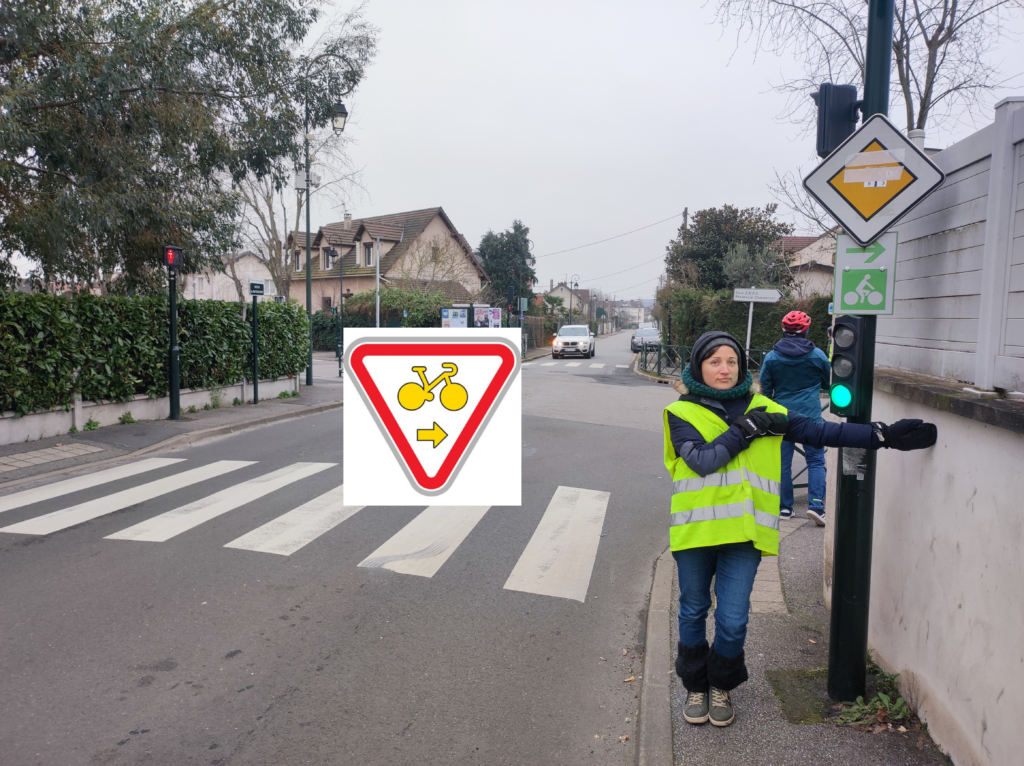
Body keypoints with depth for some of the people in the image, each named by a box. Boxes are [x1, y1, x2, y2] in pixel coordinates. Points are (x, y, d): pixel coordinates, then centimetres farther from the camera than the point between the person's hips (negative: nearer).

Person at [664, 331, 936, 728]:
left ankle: (721, 686, 31)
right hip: (695, 530, -1)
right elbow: (702, 460, -16)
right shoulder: (681, 413, -1)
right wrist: (745, 430, -11)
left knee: (733, 620, 4)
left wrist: (884, 435, 2)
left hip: (743, 532, 1)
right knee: (694, 613, 13)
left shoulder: (763, 411, 8)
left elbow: (822, 432, 7)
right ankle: (695, 687, 35)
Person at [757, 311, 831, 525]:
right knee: (816, 461, 5)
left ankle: (784, 506, 14)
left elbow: (764, 390, 3)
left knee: (783, 462, 9)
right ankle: (816, 504, -7)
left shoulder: (771, 357, -1)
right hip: (810, 415, -1)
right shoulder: (817, 355, -2)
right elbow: (828, 384, 13)